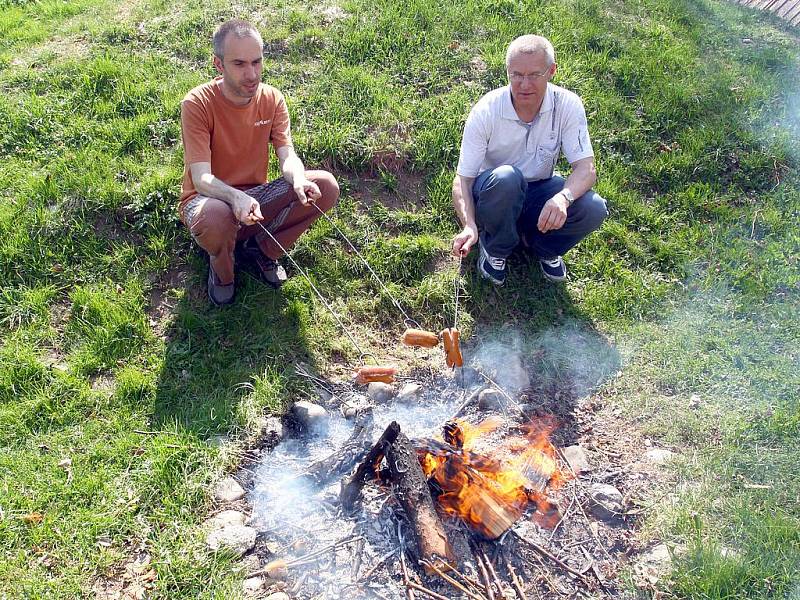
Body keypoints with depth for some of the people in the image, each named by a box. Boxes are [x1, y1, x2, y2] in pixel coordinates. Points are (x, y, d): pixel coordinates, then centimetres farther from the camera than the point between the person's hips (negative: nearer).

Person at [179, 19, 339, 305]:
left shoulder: (271, 98, -6)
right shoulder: (197, 104, -20)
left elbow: (287, 156, -13)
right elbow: (201, 178, -26)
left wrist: (298, 179, -38)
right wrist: (236, 197, -48)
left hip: (255, 196, 4)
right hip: (209, 198, -4)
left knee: (325, 186, -17)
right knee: (216, 217, -42)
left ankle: (264, 248, 4)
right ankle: (221, 268, -3)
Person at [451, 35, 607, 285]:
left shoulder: (568, 105, -16)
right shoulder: (486, 111, -22)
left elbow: (586, 168, -21)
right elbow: (463, 178, -22)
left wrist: (563, 197, -44)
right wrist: (469, 225, -40)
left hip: (538, 192, 2)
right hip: (492, 193, -2)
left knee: (593, 208, -26)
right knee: (506, 177, -38)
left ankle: (543, 248, 5)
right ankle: (494, 249, -9)